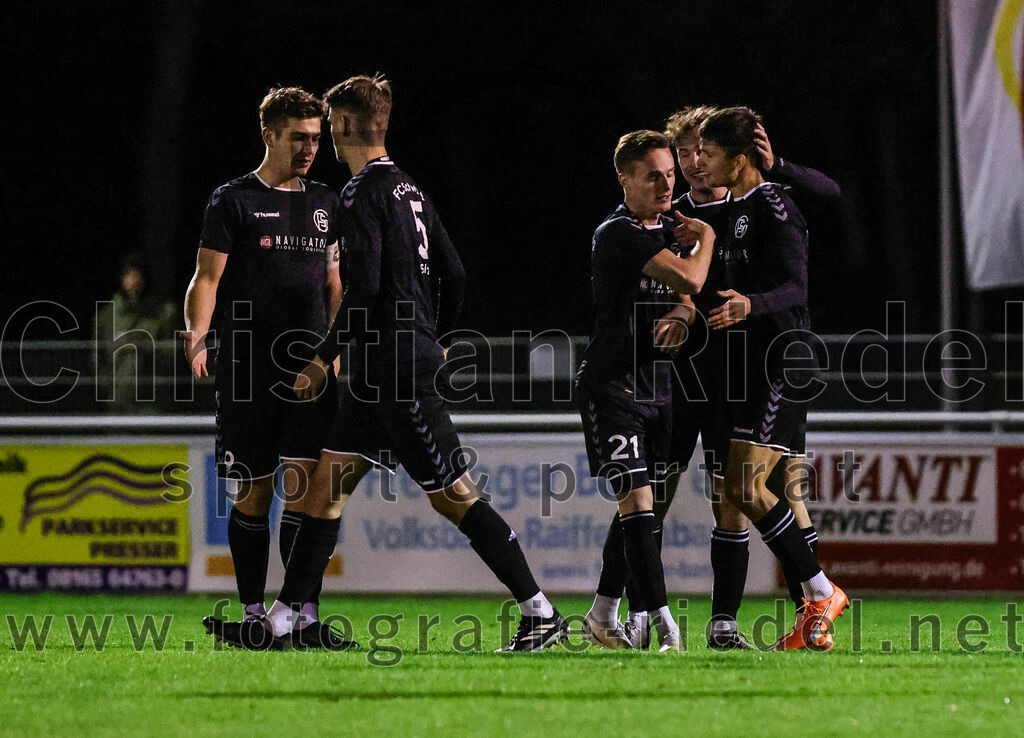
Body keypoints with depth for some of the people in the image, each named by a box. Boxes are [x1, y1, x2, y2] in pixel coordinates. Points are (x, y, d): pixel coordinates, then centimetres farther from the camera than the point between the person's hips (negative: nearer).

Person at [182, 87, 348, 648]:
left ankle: (305, 616, -12)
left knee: (302, 487, -8)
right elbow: (208, 277, -3)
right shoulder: (234, 201, 2)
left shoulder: (325, 203, 15)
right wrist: (196, 336, -19)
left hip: (311, 370, 3)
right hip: (248, 371, -3)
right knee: (253, 493, 2)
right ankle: (252, 613, 12)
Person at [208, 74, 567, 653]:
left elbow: (365, 286, -20)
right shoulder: (410, 188, 15)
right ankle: (282, 622, 8)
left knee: (453, 494, -7)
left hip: (395, 368, -10)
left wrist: (324, 358, -13)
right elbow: (454, 275, 17)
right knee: (329, 481, 9)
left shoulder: (364, 193, -12)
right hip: (381, 373, 10)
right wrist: (433, 341, 27)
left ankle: (542, 613, -6)